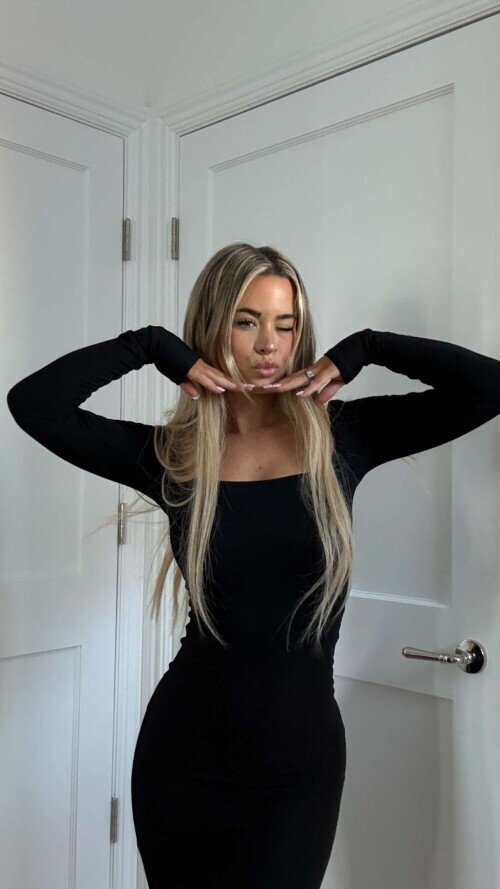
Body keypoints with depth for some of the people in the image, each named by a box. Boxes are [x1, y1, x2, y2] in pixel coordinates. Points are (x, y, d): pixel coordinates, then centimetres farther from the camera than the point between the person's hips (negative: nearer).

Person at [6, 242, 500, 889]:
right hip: (185, 754, 1)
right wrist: (154, 346, -14)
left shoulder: (339, 437, -5)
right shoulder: (171, 454, -6)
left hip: (303, 756, 0)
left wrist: (361, 350, -11)